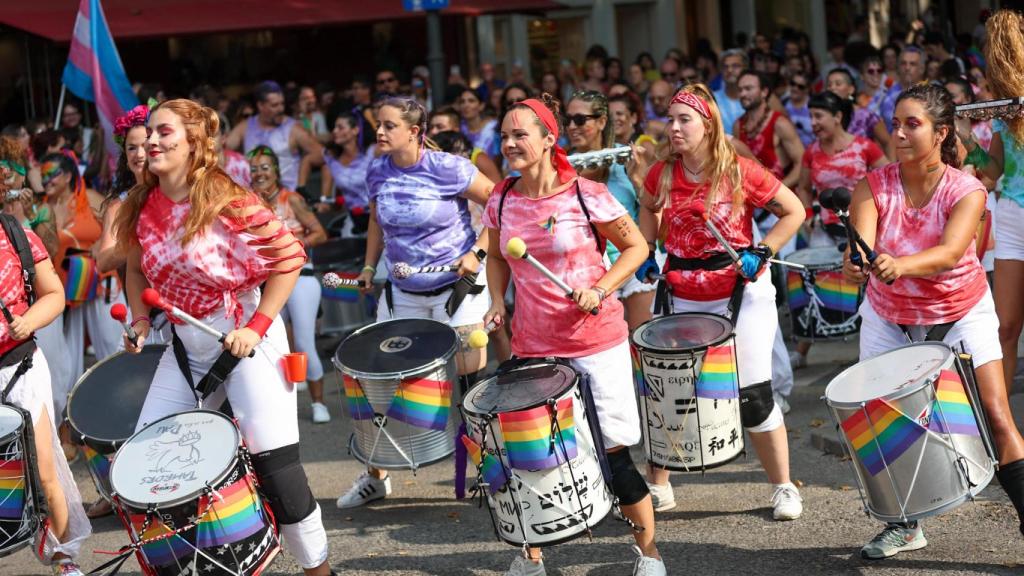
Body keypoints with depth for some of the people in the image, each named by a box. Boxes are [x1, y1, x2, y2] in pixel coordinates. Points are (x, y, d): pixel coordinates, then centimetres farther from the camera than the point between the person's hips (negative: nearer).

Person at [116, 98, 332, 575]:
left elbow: (289, 257, -16)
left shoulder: (226, 202, -19)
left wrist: (256, 327, -20)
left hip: (247, 337, -7)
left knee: (274, 463, -8)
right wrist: (140, 321, 0)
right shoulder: (142, 206, -1)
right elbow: (137, 269, 16)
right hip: (186, 344, 7)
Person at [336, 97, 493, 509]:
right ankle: (375, 477, 18)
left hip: (456, 286, -5)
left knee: (472, 382, -4)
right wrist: (370, 266, 8)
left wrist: (477, 252, -15)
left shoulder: (448, 169, -16)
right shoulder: (378, 172, 0)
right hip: (401, 292, 5)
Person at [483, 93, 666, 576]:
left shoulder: (586, 195, -12)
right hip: (532, 346, 4)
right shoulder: (501, 201, 1)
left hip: (595, 341, -4)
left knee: (613, 450, 1)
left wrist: (600, 290, -15)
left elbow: (636, 246, -2)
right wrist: (497, 301, 3)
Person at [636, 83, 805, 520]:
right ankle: (658, 487, 22)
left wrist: (762, 254, -13)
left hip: (740, 294, -4)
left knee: (753, 394, -2)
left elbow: (793, 211, -3)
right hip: (683, 298, 4)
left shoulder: (740, 172, -12)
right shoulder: (663, 174, -2)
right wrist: (648, 253, 7)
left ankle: (784, 487, 14)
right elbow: (648, 209, 21)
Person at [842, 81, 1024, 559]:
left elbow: (949, 252, -38)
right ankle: (904, 526, 22)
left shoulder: (966, 191, -21)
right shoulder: (874, 187, -14)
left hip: (960, 313, -2)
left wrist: (900, 265, -57)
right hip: (889, 317, 2)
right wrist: (855, 263, -55)